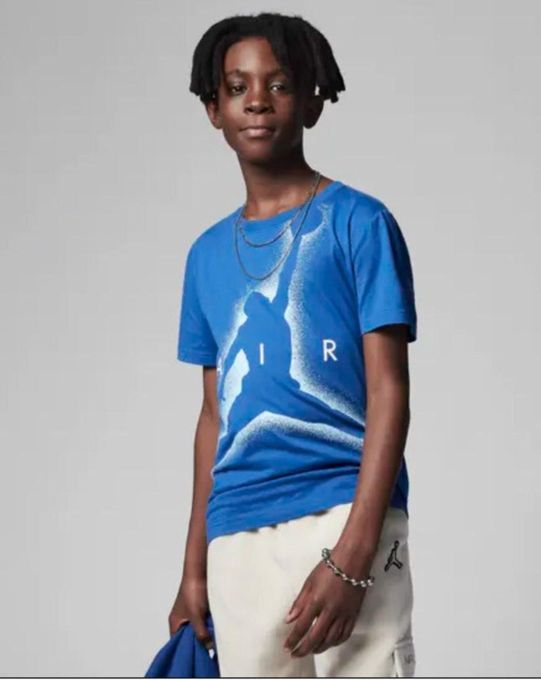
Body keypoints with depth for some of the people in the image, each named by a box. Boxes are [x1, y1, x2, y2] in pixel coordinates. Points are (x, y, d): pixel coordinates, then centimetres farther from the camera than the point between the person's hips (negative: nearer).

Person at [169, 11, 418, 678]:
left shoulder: (358, 222, 1)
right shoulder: (208, 253, 16)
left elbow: (388, 392, -5)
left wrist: (351, 557, -15)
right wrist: (194, 568, 16)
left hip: (342, 516, -4)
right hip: (236, 539, 5)